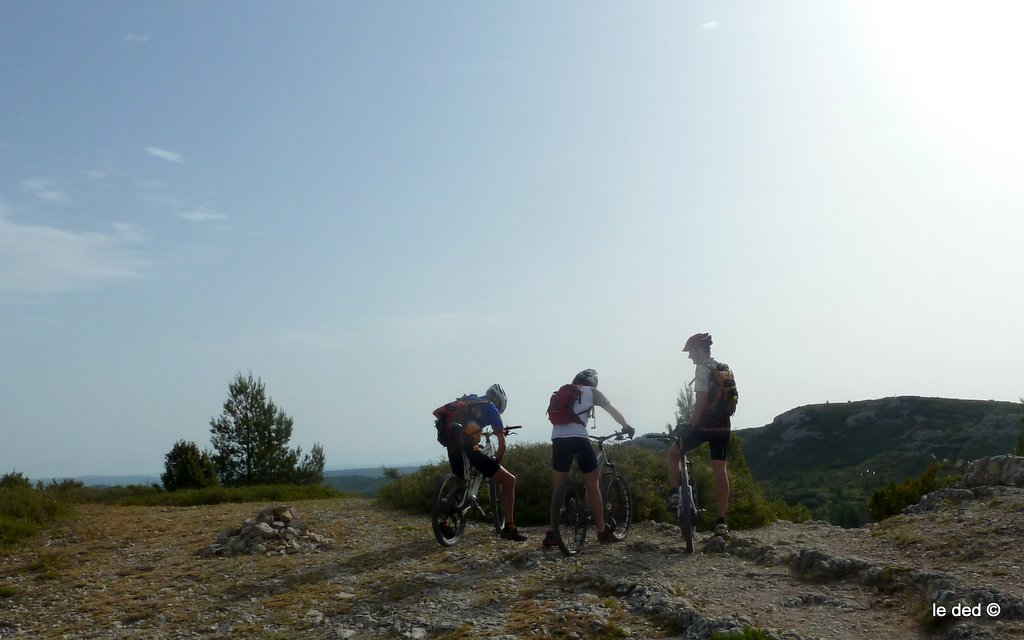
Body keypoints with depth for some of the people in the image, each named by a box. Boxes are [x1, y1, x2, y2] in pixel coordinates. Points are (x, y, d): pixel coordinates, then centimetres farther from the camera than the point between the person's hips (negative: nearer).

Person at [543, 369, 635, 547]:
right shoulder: (591, 391, 16)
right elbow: (612, 410, 19)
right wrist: (626, 426, 30)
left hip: (558, 440, 3)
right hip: (578, 439, -3)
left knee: (558, 489, 11)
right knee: (592, 486, 10)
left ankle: (552, 533, 8)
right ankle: (602, 531, 18)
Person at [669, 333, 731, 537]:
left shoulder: (702, 368, -10)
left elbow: (701, 401, -19)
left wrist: (690, 425, -17)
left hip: (704, 425, -7)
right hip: (722, 426, 7)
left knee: (673, 452, 14)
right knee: (720, 470, 7)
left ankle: (675, 495, 3)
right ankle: (721, 522, 6)